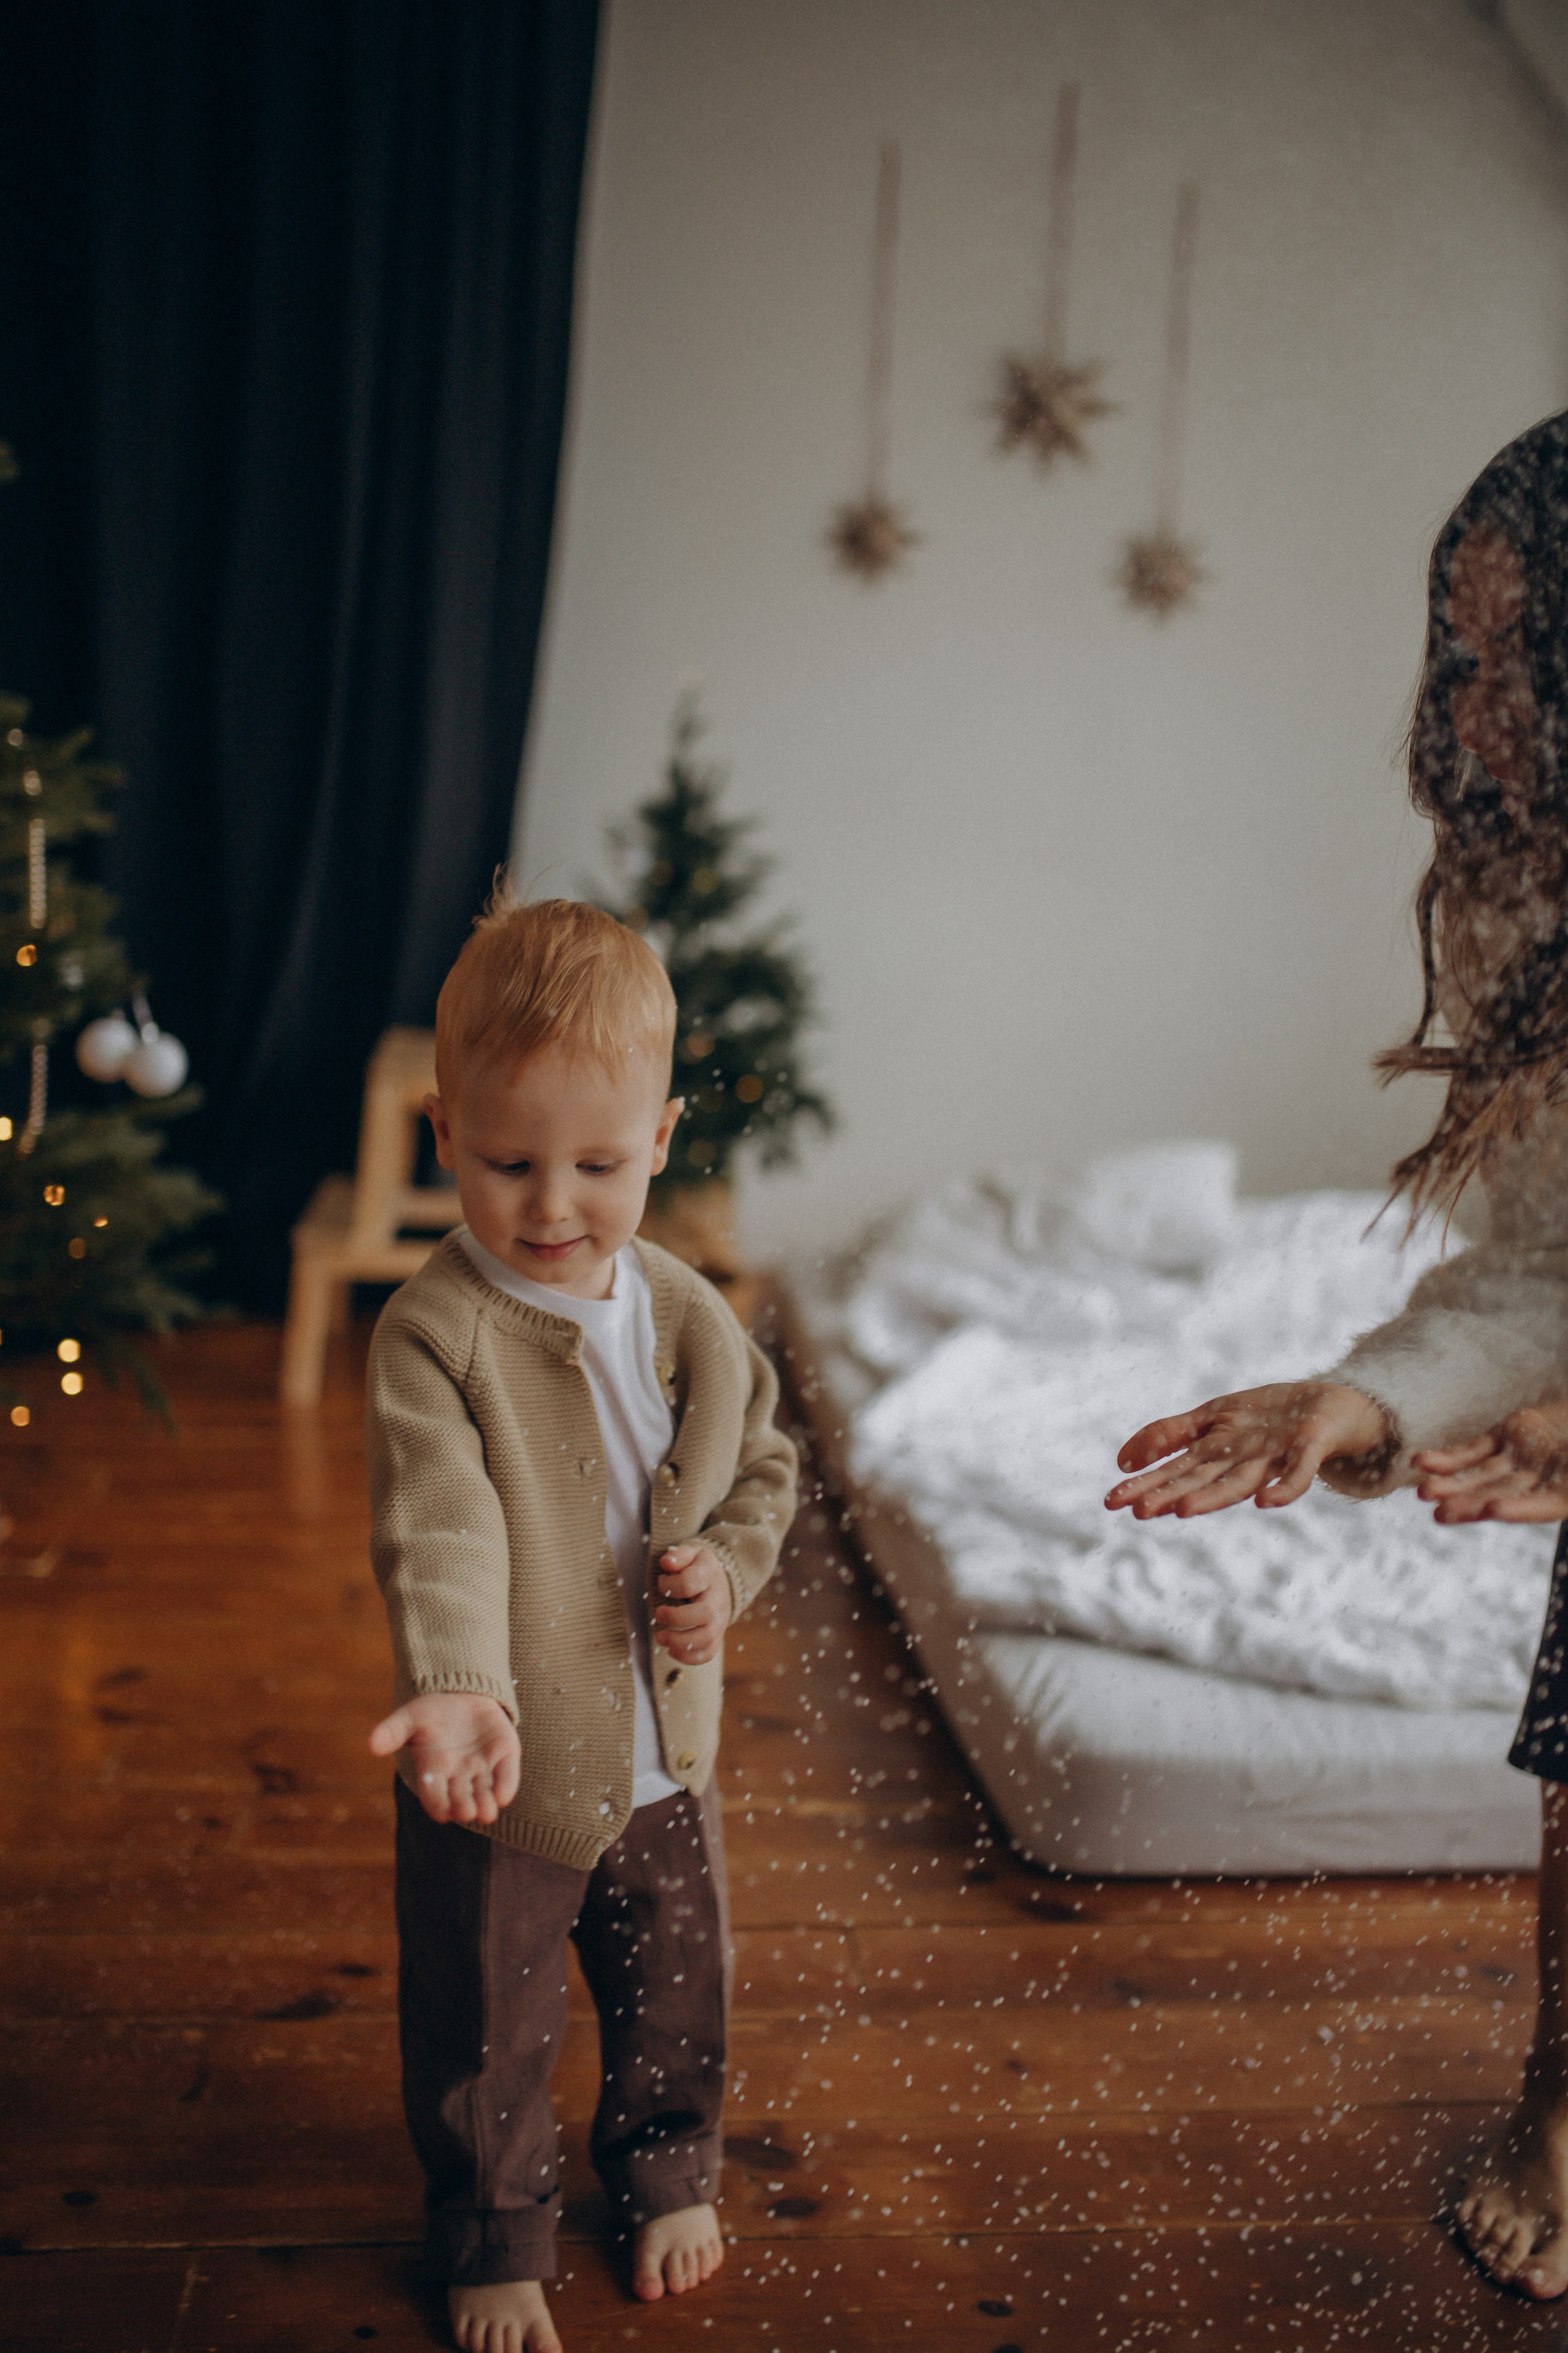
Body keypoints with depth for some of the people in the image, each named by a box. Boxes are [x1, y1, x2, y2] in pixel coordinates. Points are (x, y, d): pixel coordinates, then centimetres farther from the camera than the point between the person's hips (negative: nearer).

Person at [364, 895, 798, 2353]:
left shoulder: (690, 1318, -4)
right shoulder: (431, 1335, -21)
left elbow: (764, 1463, 8)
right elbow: (439, 1535, -31)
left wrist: (727, 1567, -11)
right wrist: (462, 1688, -46)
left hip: (666, 1750, 4)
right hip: (507, 1761, -4)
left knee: (676, 1986, 24)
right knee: (486, 2032, 14)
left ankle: (666, 2170, 53)